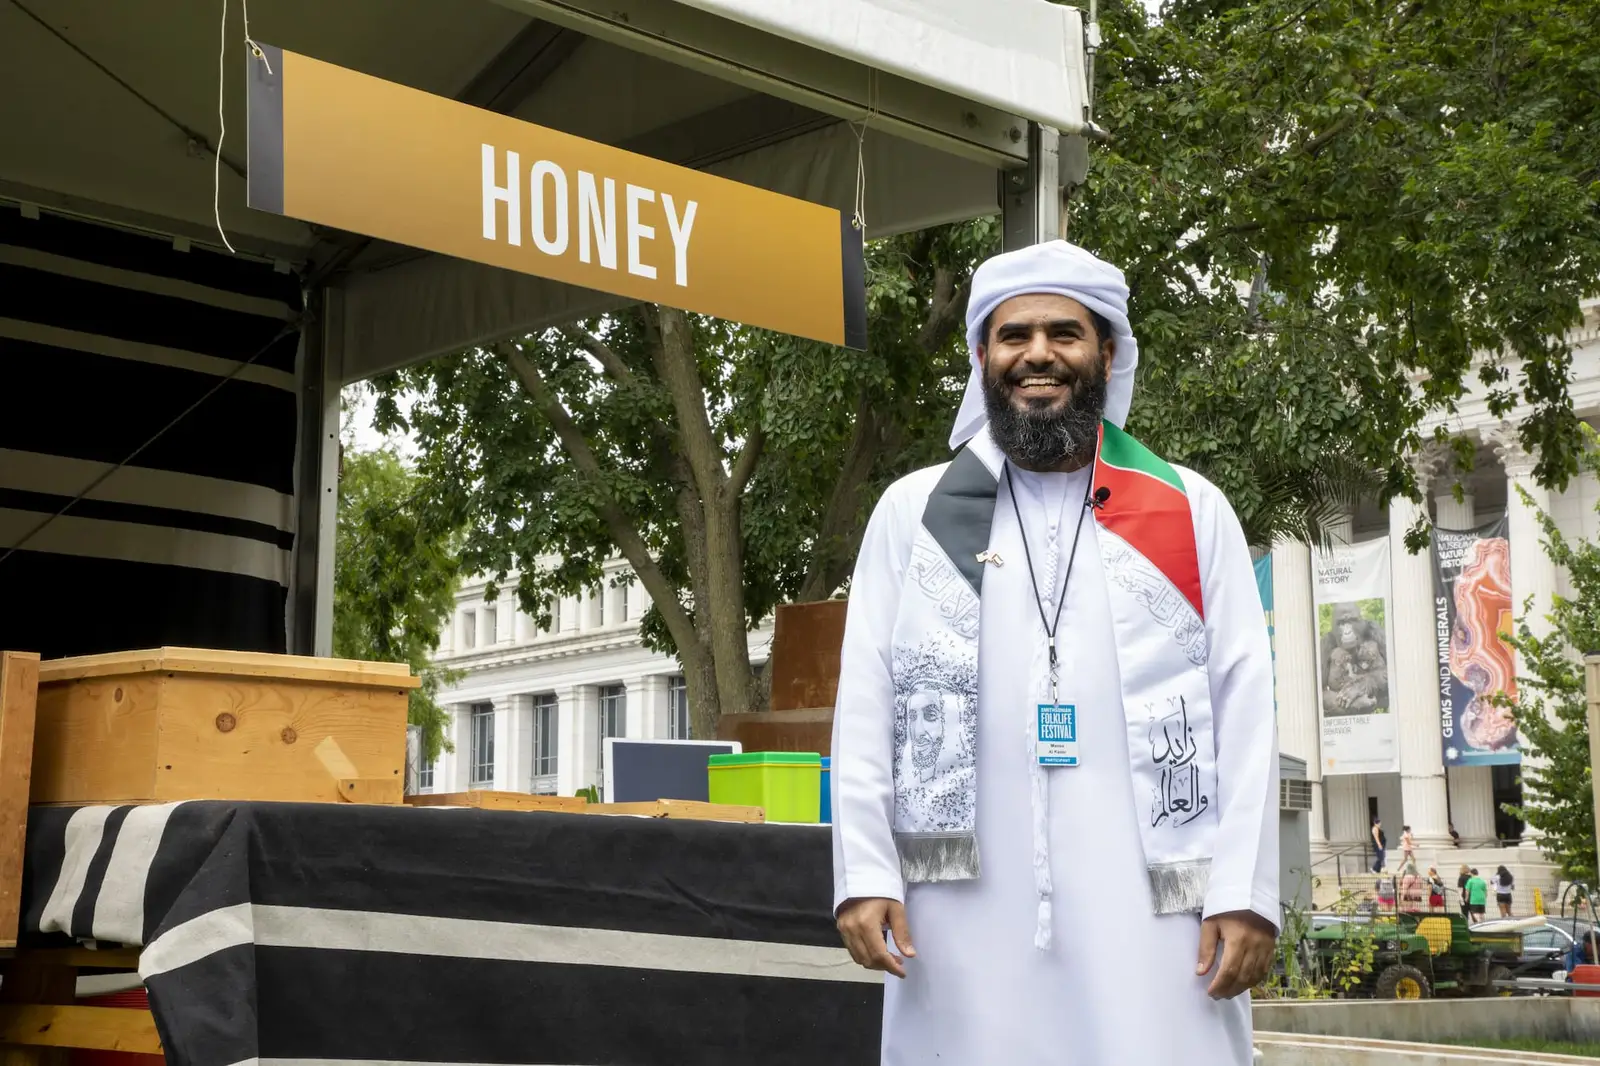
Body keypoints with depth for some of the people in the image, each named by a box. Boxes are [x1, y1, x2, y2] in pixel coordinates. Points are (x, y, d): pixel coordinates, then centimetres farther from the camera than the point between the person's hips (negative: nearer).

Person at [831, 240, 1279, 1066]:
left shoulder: (1194, 512, 10)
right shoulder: (912, 513, 11)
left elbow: (1242, 709, 4)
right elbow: (865, 705, 6)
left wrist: (1245, 891, -5)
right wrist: (865, 872, -4)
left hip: (1150, 908, 0)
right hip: (963, 909, 1)